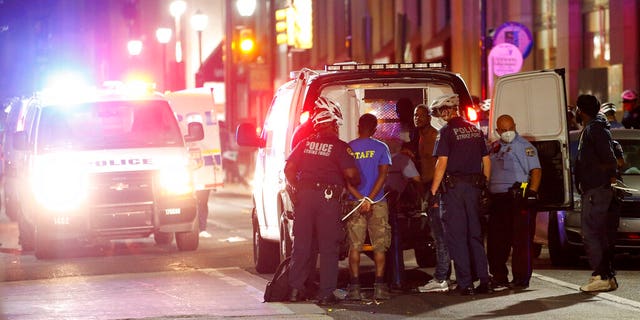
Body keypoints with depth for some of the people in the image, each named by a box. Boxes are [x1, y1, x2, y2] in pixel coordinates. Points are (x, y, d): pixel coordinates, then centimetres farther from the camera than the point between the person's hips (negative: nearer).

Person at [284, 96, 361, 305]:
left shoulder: (306, 143, 10)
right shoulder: (339, 146, -5)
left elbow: (289, 169, 8)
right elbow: (350, 173, -12)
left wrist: (296, 190, 18)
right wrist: (357, 183, 9)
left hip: (305, 196, 4)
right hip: (328, 197, -4)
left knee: (302, 243, 11)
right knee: (328, 247, 1)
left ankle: (295, 289, 12)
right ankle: (326, 294, -1)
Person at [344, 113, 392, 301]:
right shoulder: (381, 148, 0)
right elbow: (383, 175, -8)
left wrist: (361, 199, -7)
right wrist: (369, 200, -12)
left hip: (355, 202, 1)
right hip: (377, 203, -1)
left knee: (354, 246, 3)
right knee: (379, 245, 3)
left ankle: (355, 287, -2)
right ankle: (379, 287, -2)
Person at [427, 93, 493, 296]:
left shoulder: (446, 131, -8)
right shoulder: (475, 130, 12)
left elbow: (442, 163, -14)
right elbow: (486, 161, 14)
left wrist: (433, 191, -11)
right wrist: (484, 184, 21)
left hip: (453, 187, -6)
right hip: (473, 187, 6)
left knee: (456, 235, -2)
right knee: (475, 234, 12)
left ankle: (465, 284, -5)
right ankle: (484, 281, 9)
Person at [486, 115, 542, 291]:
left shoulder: (523, 145, -2)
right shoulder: (494, 147, 19)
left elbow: (536, 170, -9)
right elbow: (488, 172, 26)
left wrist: (531, 192, -19)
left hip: (518, 198, -7)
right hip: (497, 198, 7)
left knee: (521, 240, -5)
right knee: (496, 241, 8)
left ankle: (521, 279, -2)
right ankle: (499, 278, 15)